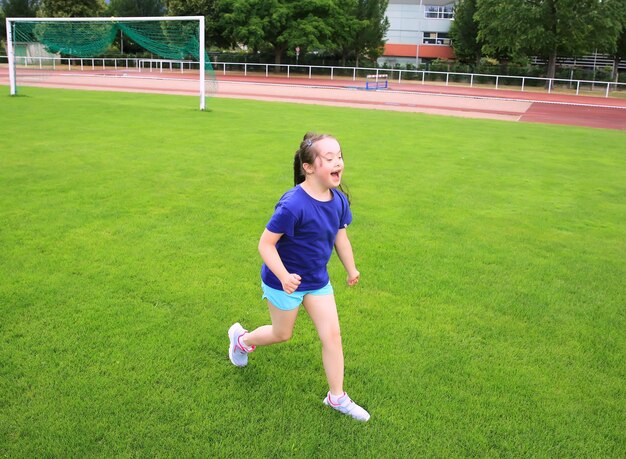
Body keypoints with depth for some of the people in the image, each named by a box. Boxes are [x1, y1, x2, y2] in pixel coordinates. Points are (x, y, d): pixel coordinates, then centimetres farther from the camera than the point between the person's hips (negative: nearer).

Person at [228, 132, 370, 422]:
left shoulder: (339, 200, -9)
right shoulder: (292, 205, -31)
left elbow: (340, 237, 8)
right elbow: (265, 244, -26)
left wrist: (351, 270, 18)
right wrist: (284, 276, -38)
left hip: (318, 280, 6)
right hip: (285, 282, -6)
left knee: (332, 335, 5)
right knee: (282, 334, 16)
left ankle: (336, 397, 23)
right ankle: (241, 338, 48)